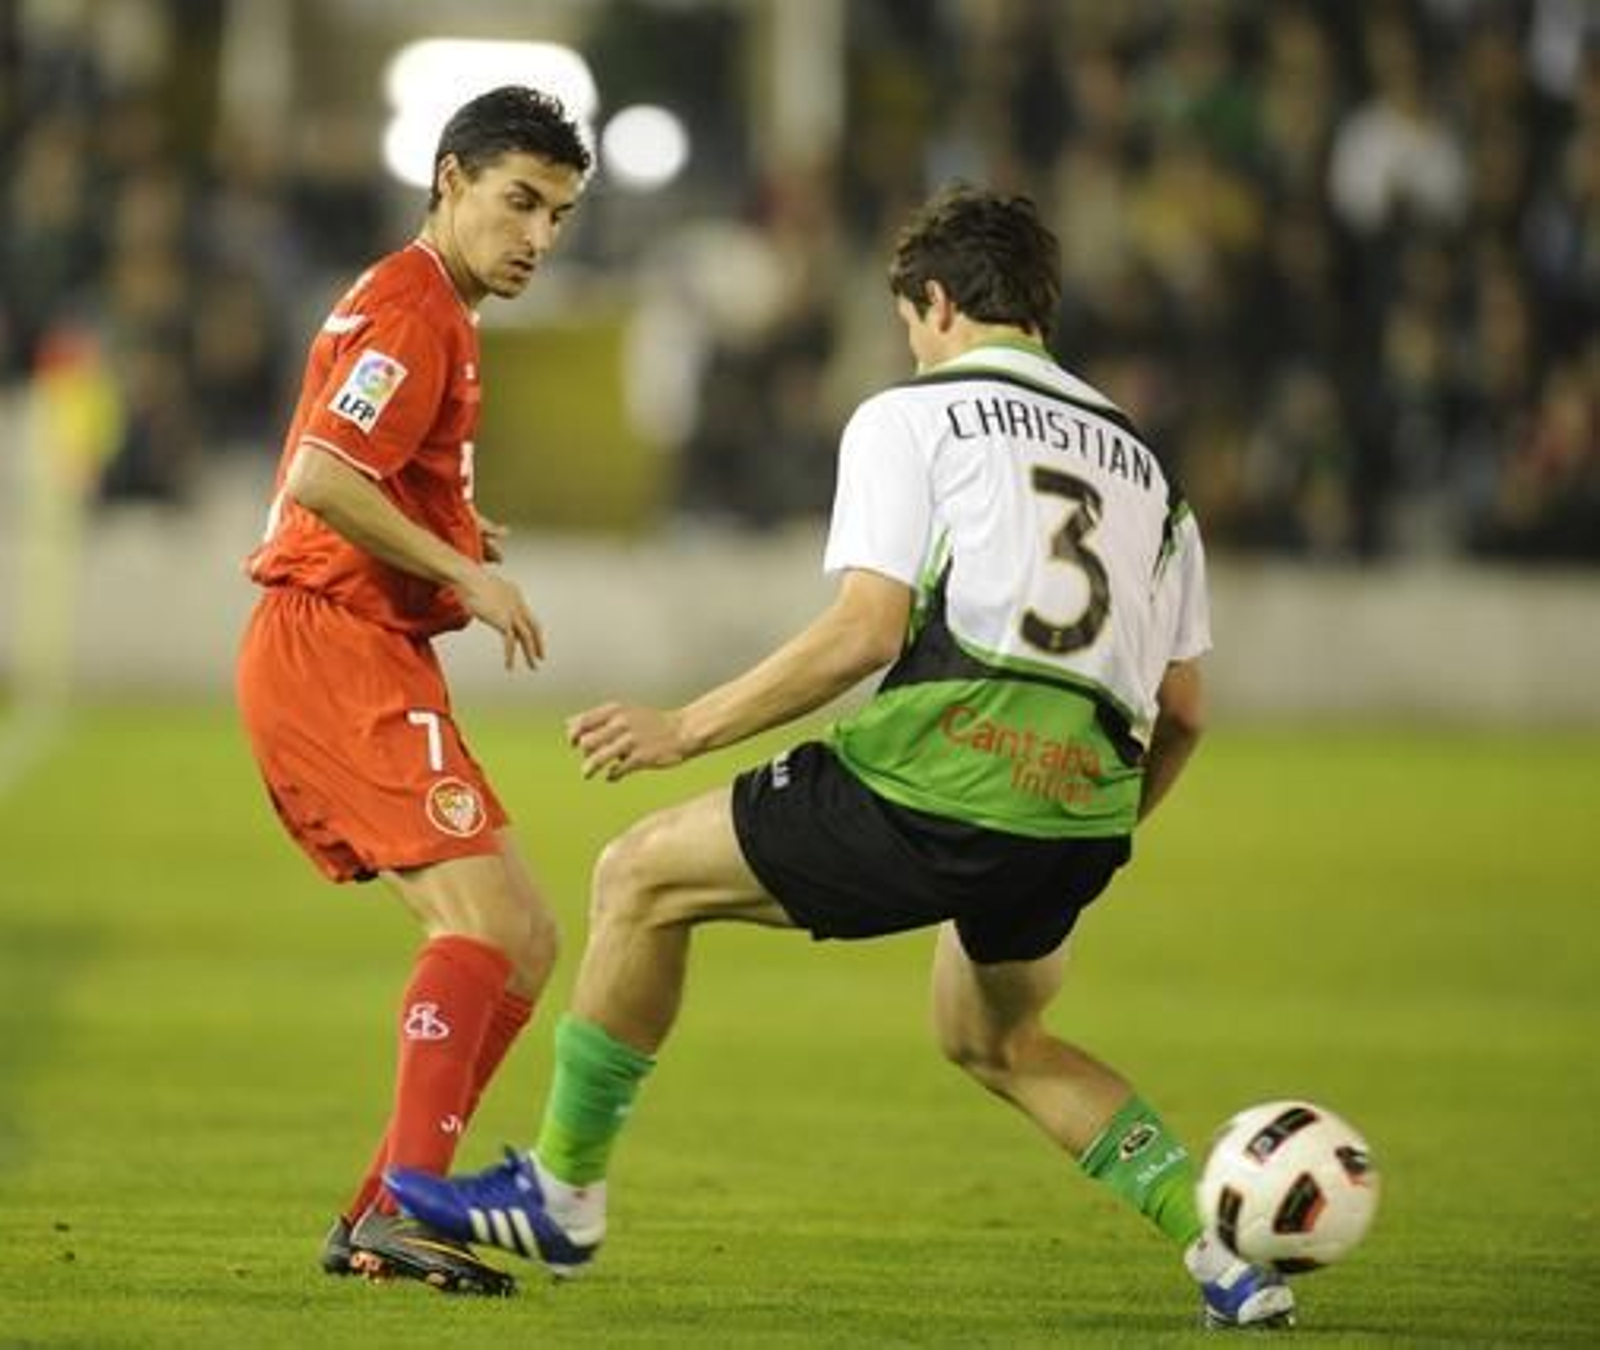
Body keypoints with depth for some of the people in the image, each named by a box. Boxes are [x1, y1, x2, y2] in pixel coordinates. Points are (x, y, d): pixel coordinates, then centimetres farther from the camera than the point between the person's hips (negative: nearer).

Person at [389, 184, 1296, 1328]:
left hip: (941, 768, -6)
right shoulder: (1141, 464, 24)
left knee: (642, 879, 13)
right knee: (990, 1039, 31)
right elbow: (1182, 711, 22)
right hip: (1085, 815, 6)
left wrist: (686, 729, 0)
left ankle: (565, 1194, 18)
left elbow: (866, 630, -7)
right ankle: (1227, 1256, 16)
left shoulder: (911, 417, 7)